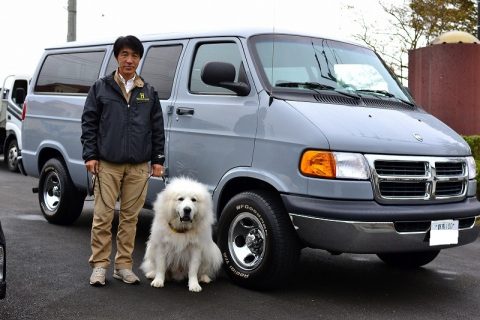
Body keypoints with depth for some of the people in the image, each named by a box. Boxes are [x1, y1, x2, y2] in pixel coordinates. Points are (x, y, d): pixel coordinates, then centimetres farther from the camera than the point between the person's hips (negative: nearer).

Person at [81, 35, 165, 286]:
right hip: (107, 165, -2)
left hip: (139, 167, 2)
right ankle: (99, 265, 8)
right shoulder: (101, 88, 5)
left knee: (130, 217, 6)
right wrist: (90, 155, -4)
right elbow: (89, 122, 4)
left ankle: (123, 265, 15)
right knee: (103, 216, -2)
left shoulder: (148, 92, 12)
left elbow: (157, 128, 13)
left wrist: (157, 159, 7)